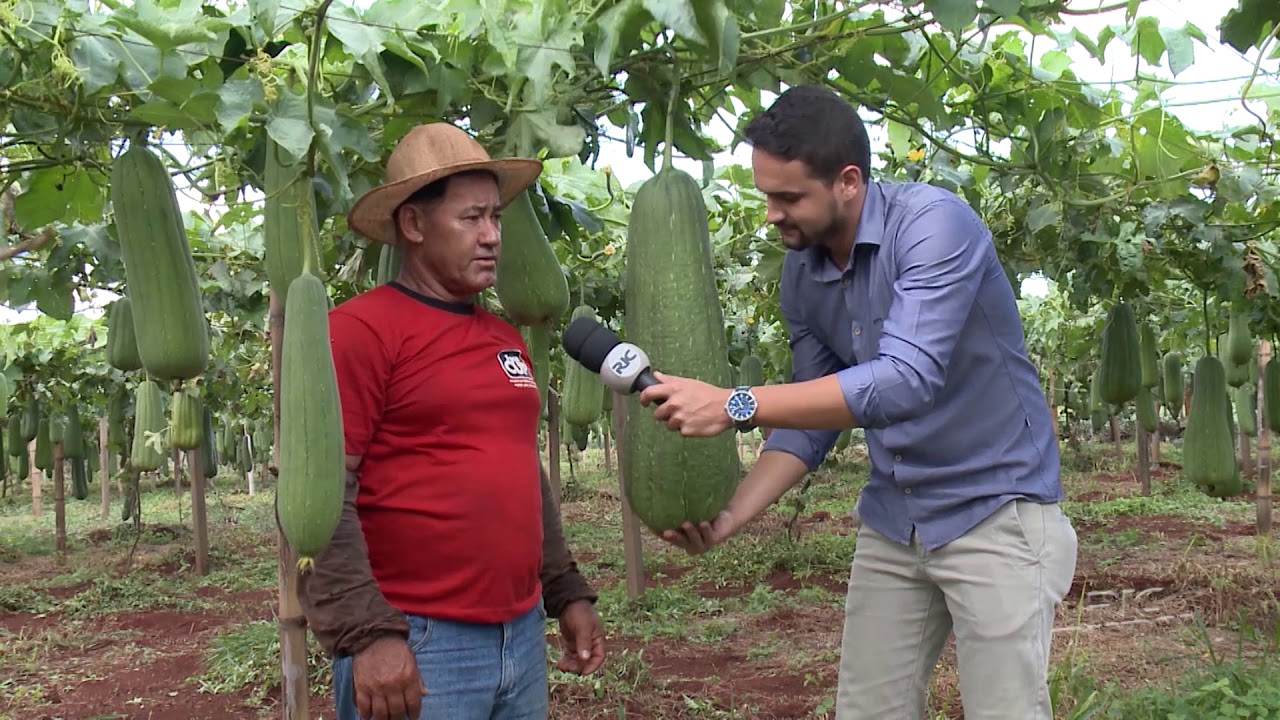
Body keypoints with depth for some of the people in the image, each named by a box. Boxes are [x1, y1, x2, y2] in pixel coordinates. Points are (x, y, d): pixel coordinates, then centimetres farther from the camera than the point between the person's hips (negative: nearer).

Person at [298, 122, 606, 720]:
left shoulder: (506, 338, 12)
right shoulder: (360, 329, -10)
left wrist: (567, 593, 17)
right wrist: (366, 632, -20)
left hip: (522, 636, 7)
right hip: (412, 645, -7)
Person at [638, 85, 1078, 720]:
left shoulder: (934, 224, -21)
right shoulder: (801, 273, 0)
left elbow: (906, 380, -34)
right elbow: (813, 411, 7)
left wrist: (736, 405, -37)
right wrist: (733, 513, -6)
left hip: (993, 512, -6)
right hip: (890, 521, 6)